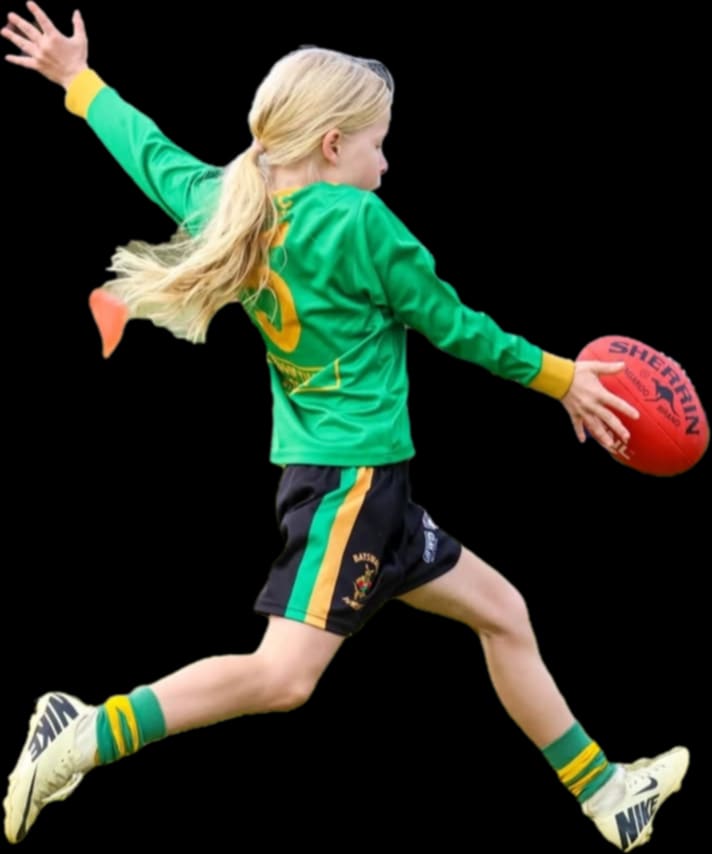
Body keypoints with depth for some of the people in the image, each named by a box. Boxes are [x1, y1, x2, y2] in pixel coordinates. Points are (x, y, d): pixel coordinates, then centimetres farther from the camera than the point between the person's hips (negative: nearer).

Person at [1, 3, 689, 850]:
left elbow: (153, 155, 22)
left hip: (360, 485, 10)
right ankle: (87, 736, -18)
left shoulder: (223, 205, 5)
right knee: (282, 673, -18)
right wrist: (563, 377, 6)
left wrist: (81, 81, 40)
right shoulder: (357, 222, -14)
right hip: (353, 472, -10)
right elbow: (451, 324, -6)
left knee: (502, 613, 16)